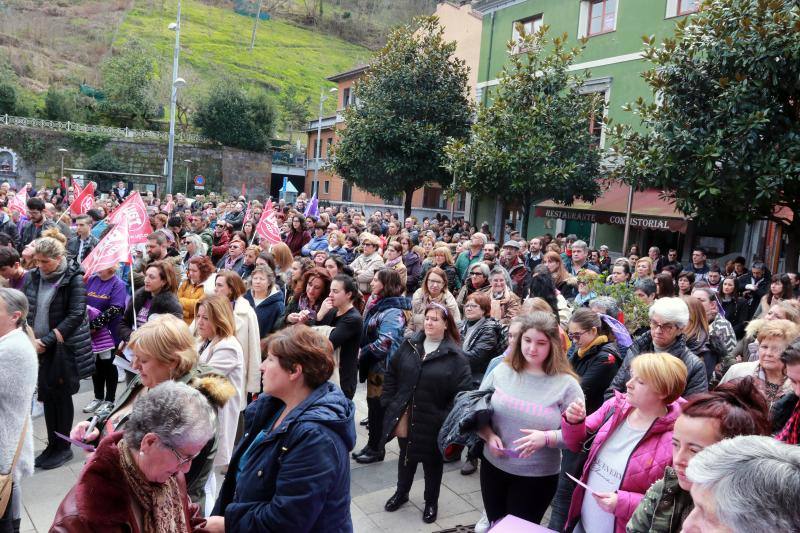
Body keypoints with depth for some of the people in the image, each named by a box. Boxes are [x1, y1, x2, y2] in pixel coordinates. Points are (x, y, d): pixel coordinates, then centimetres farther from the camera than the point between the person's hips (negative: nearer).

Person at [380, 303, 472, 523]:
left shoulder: (455, 356, -13)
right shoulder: (408, 346, -1)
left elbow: (463, 391, -14)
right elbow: (391, 374, 6)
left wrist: (448, 418, -17)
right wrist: (389, 402, 1)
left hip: (433, 421, -3)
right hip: (405, 417, 3)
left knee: (432, 462, 16)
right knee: (406, 455, 23)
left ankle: (431, 502, 37)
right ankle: (401, 492, 46)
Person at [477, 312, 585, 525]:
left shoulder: (566, 384, -12)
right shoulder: (501, 371, -4)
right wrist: (489, 436, -12)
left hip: (537, 477, -3)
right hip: (493, 466, 3)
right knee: (495, 525, 21)